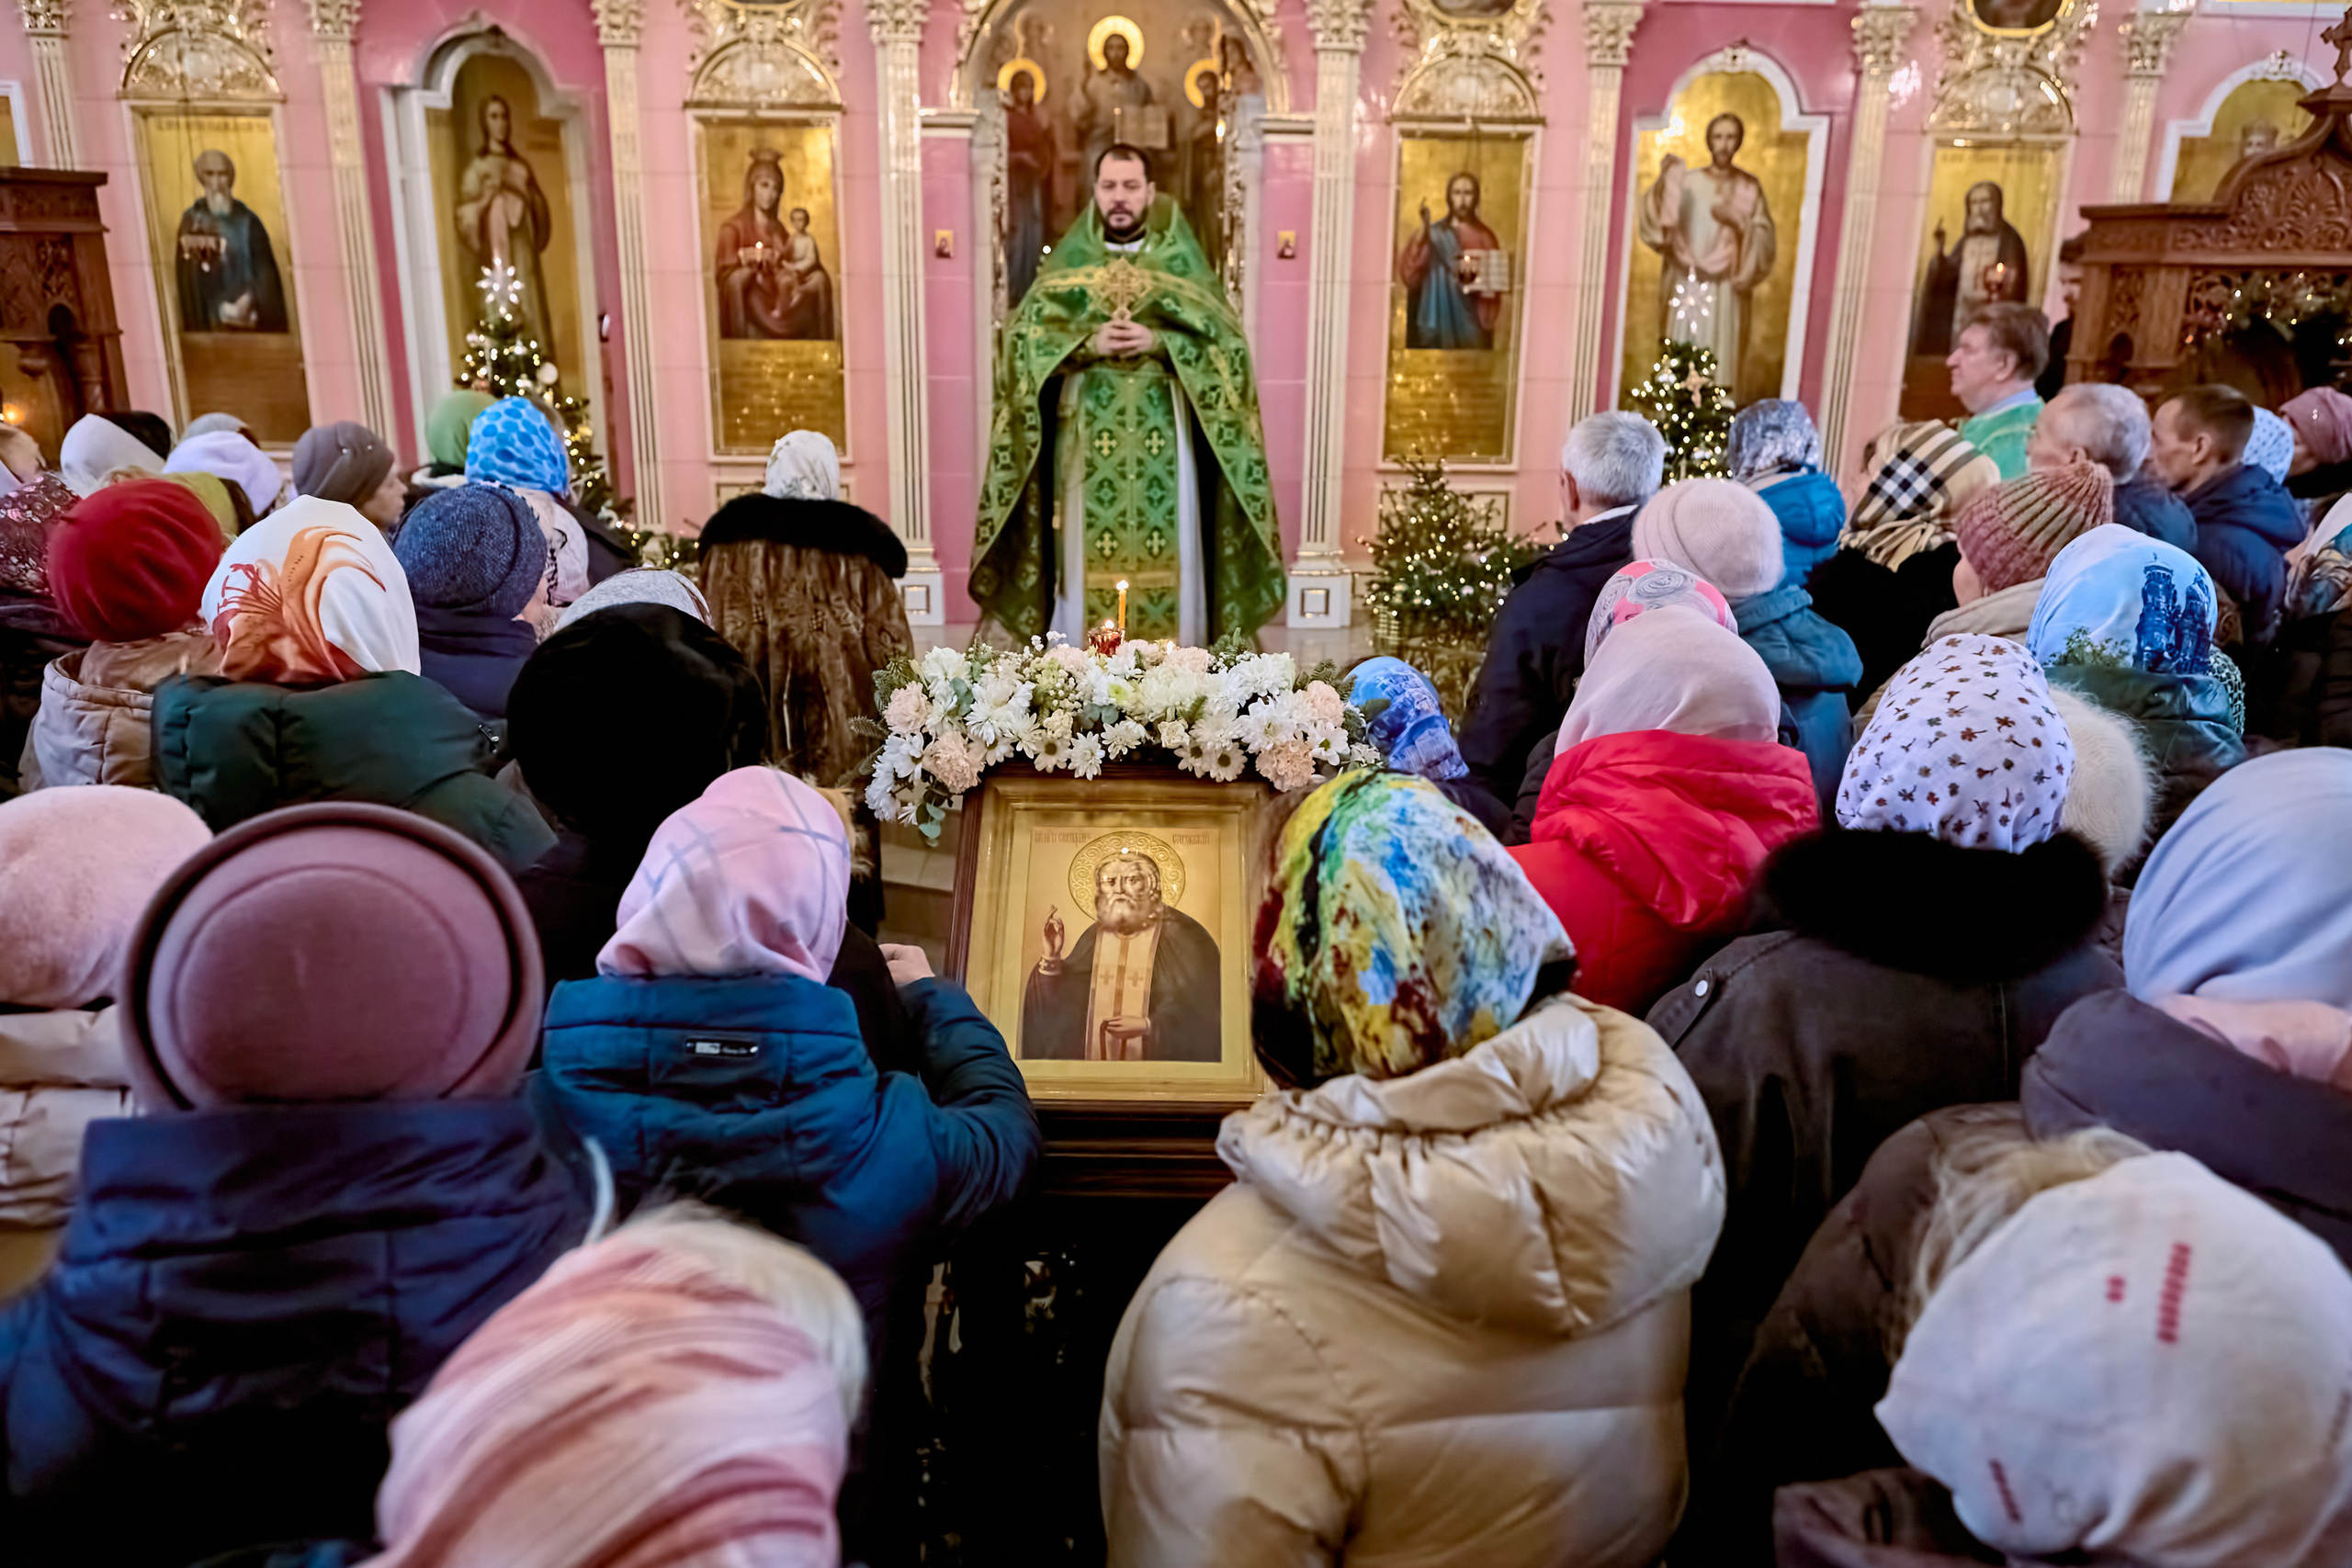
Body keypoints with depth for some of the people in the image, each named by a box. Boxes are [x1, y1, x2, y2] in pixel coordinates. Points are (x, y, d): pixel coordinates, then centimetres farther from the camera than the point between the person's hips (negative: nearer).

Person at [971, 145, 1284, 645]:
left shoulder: (1181, 259, 7)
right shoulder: (1070, 259, 9)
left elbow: (1224, 342, 0)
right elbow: (1025, 335, 1)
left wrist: (1158, 342, -15)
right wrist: (1090, 343, -14)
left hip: (1165, 437, 0)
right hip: (1088, 438, 0)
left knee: (1169, 548, -1)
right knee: (1088, 551, -2)